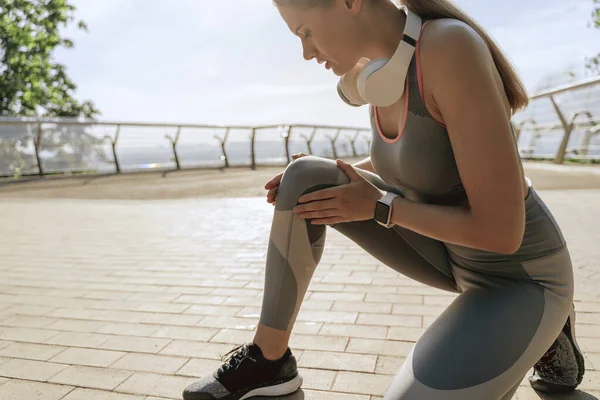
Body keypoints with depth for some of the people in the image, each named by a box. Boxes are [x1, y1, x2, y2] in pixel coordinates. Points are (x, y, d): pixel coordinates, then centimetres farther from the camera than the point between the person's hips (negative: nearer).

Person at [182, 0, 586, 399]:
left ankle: (542, 330, 6)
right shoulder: (375, 71, -4)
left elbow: (501, 231, -28)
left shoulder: (451, 48, -28)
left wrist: (379, 207, -18)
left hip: (519, 277, -6)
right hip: (451, 255, 6)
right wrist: (316, 174, 1)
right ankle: (269, 359, 2)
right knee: (304, 178, -10)